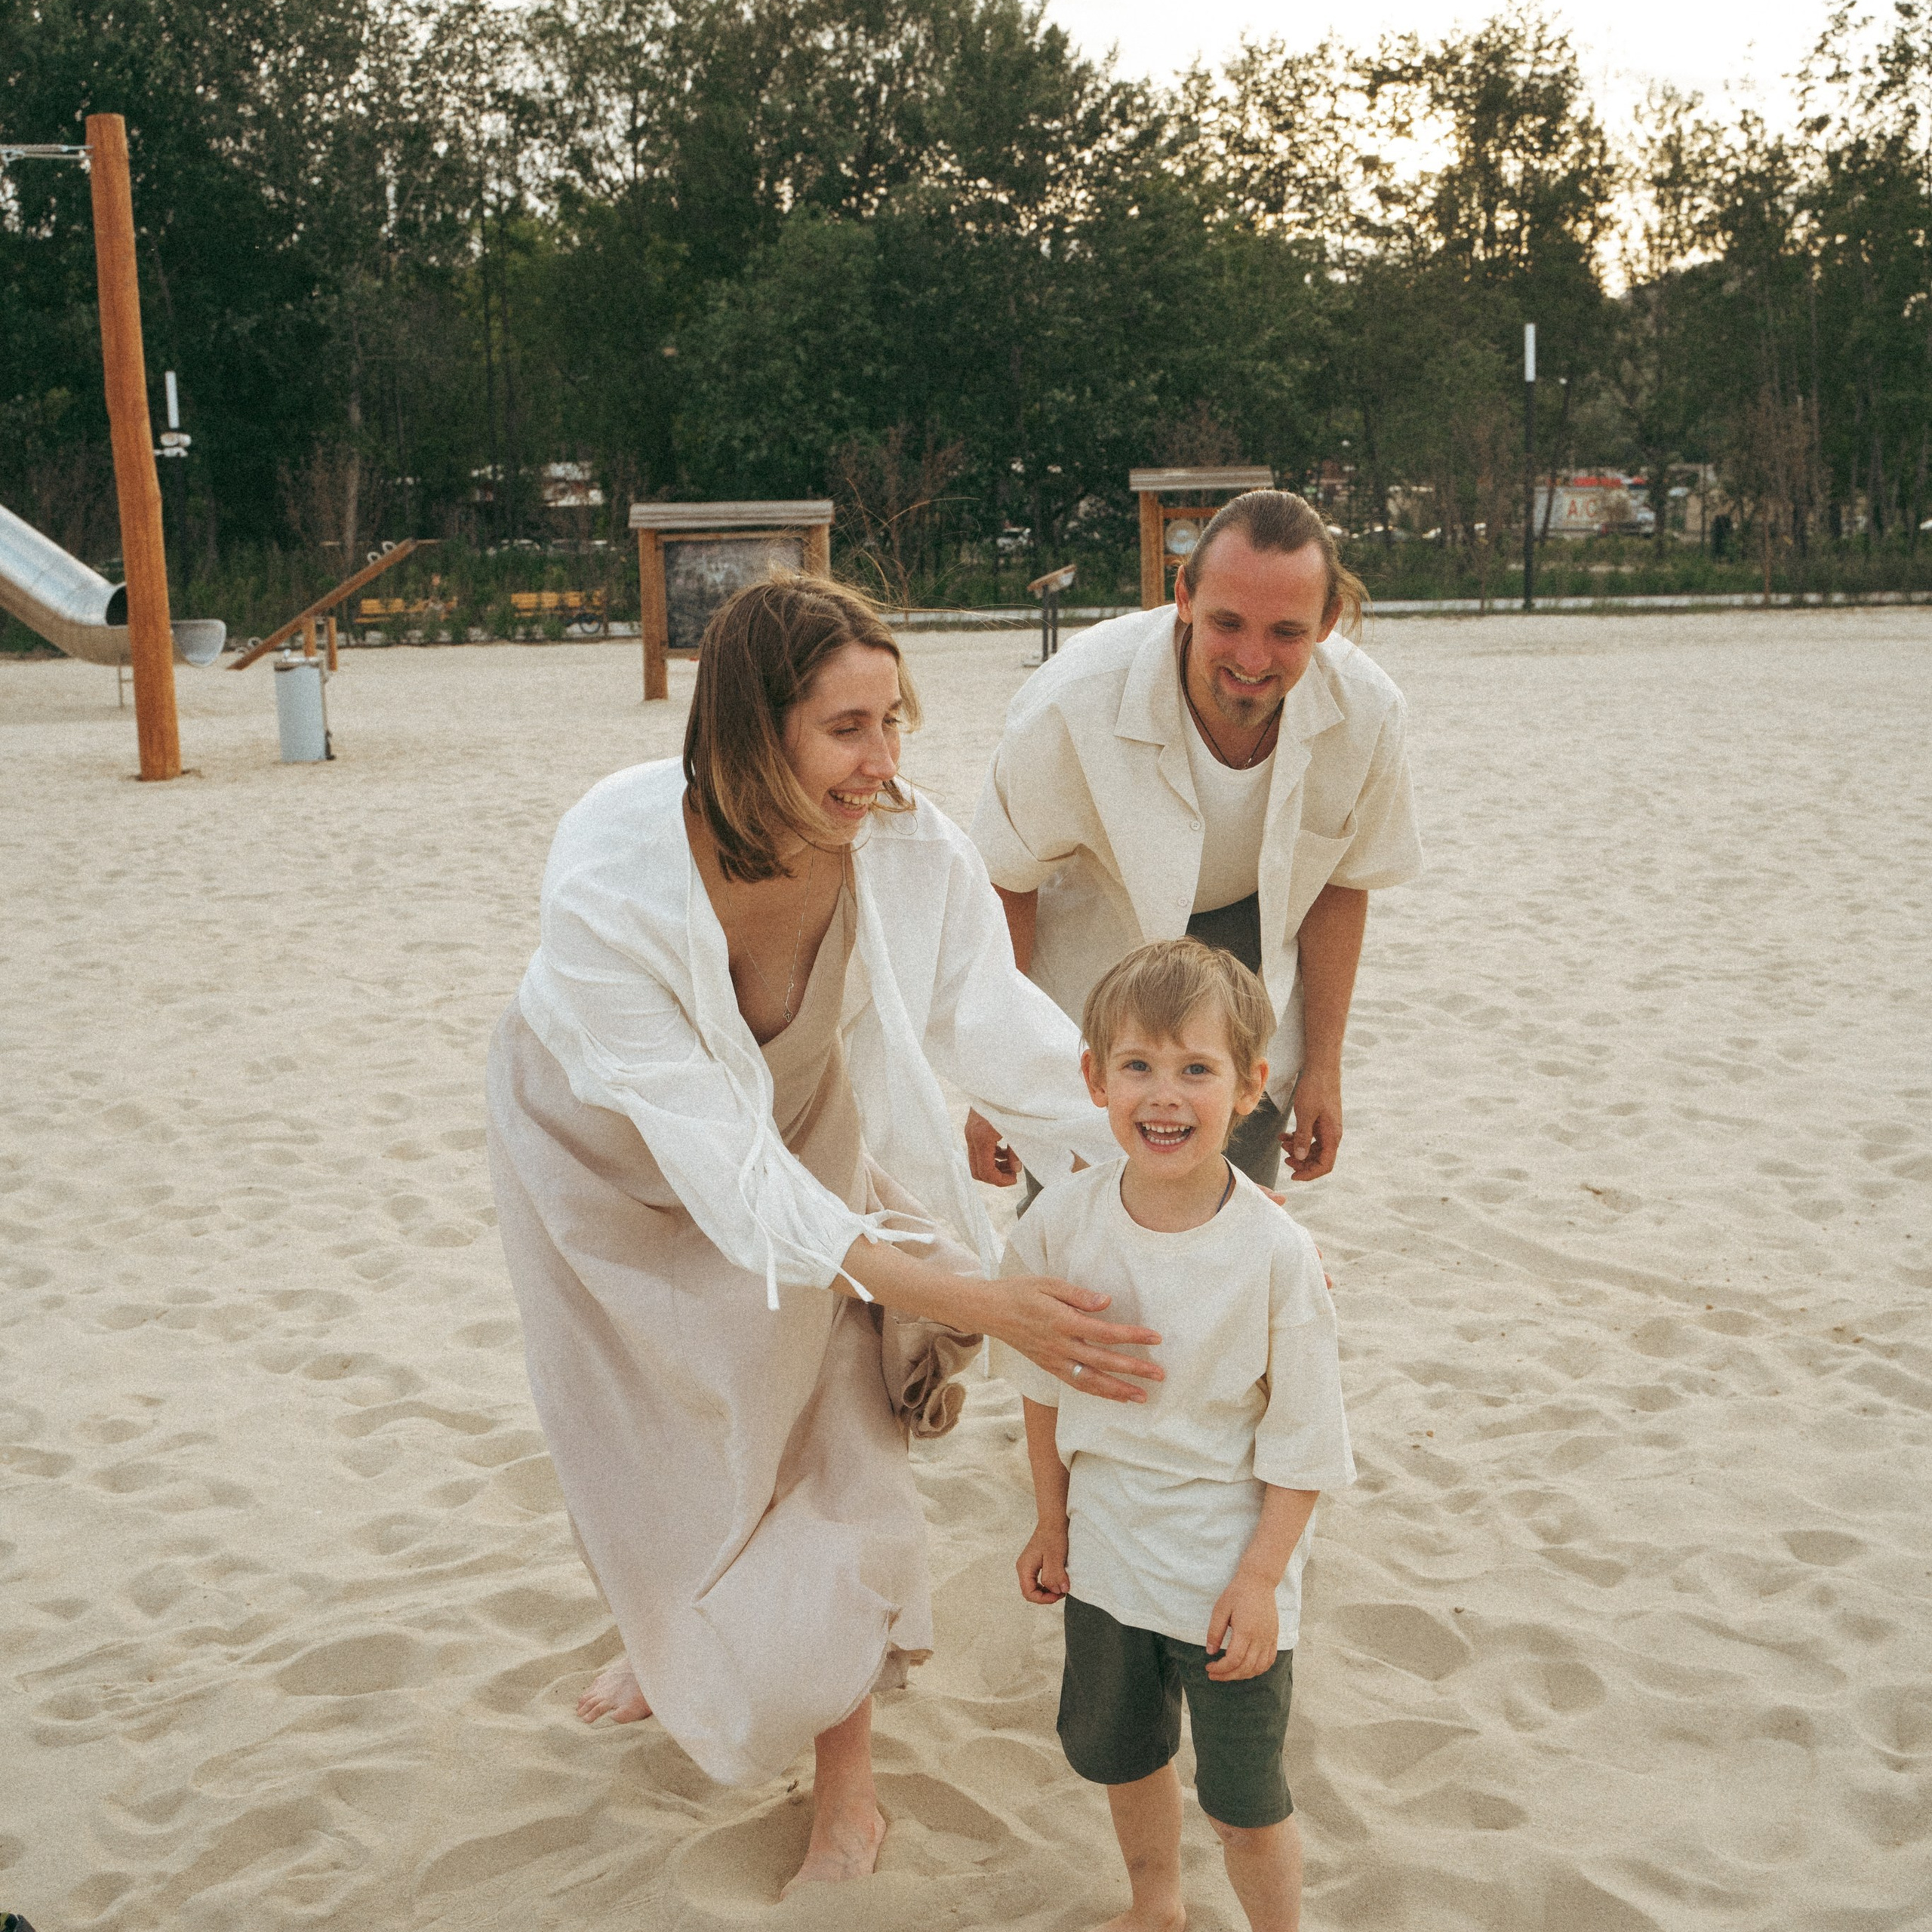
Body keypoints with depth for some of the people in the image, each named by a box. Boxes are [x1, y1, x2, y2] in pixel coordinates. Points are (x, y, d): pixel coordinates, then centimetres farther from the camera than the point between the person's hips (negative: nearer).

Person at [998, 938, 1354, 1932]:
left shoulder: (1274, 1253, -23)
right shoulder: (1060, 1223, -13)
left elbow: (1302, 1438, -13)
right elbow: (1047, 1388, 2)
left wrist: (1259, 1578, -13)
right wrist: (1052, 1522, 8)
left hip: (1229, 1570, -4)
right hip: (1107, 1552, 4)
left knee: (1243, 1797, 10)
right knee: (1116, 1753, 25)